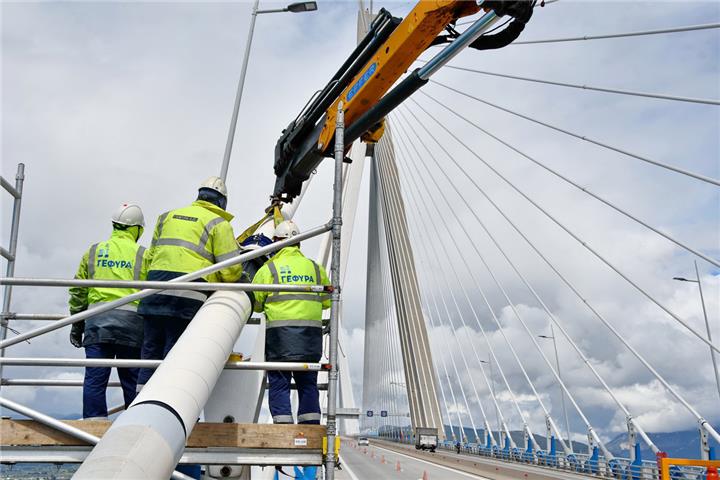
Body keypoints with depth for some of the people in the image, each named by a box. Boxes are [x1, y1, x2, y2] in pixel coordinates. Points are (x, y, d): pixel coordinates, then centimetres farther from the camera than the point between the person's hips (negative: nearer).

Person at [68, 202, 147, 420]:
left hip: (97, 320, 2)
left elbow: (78, 290, 14)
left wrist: (76, 324, 19)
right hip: (131, 320, -2)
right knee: (132, 381, 4)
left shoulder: (93, 251, 15)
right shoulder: (143, 255, 8)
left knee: (95, 379, 1)